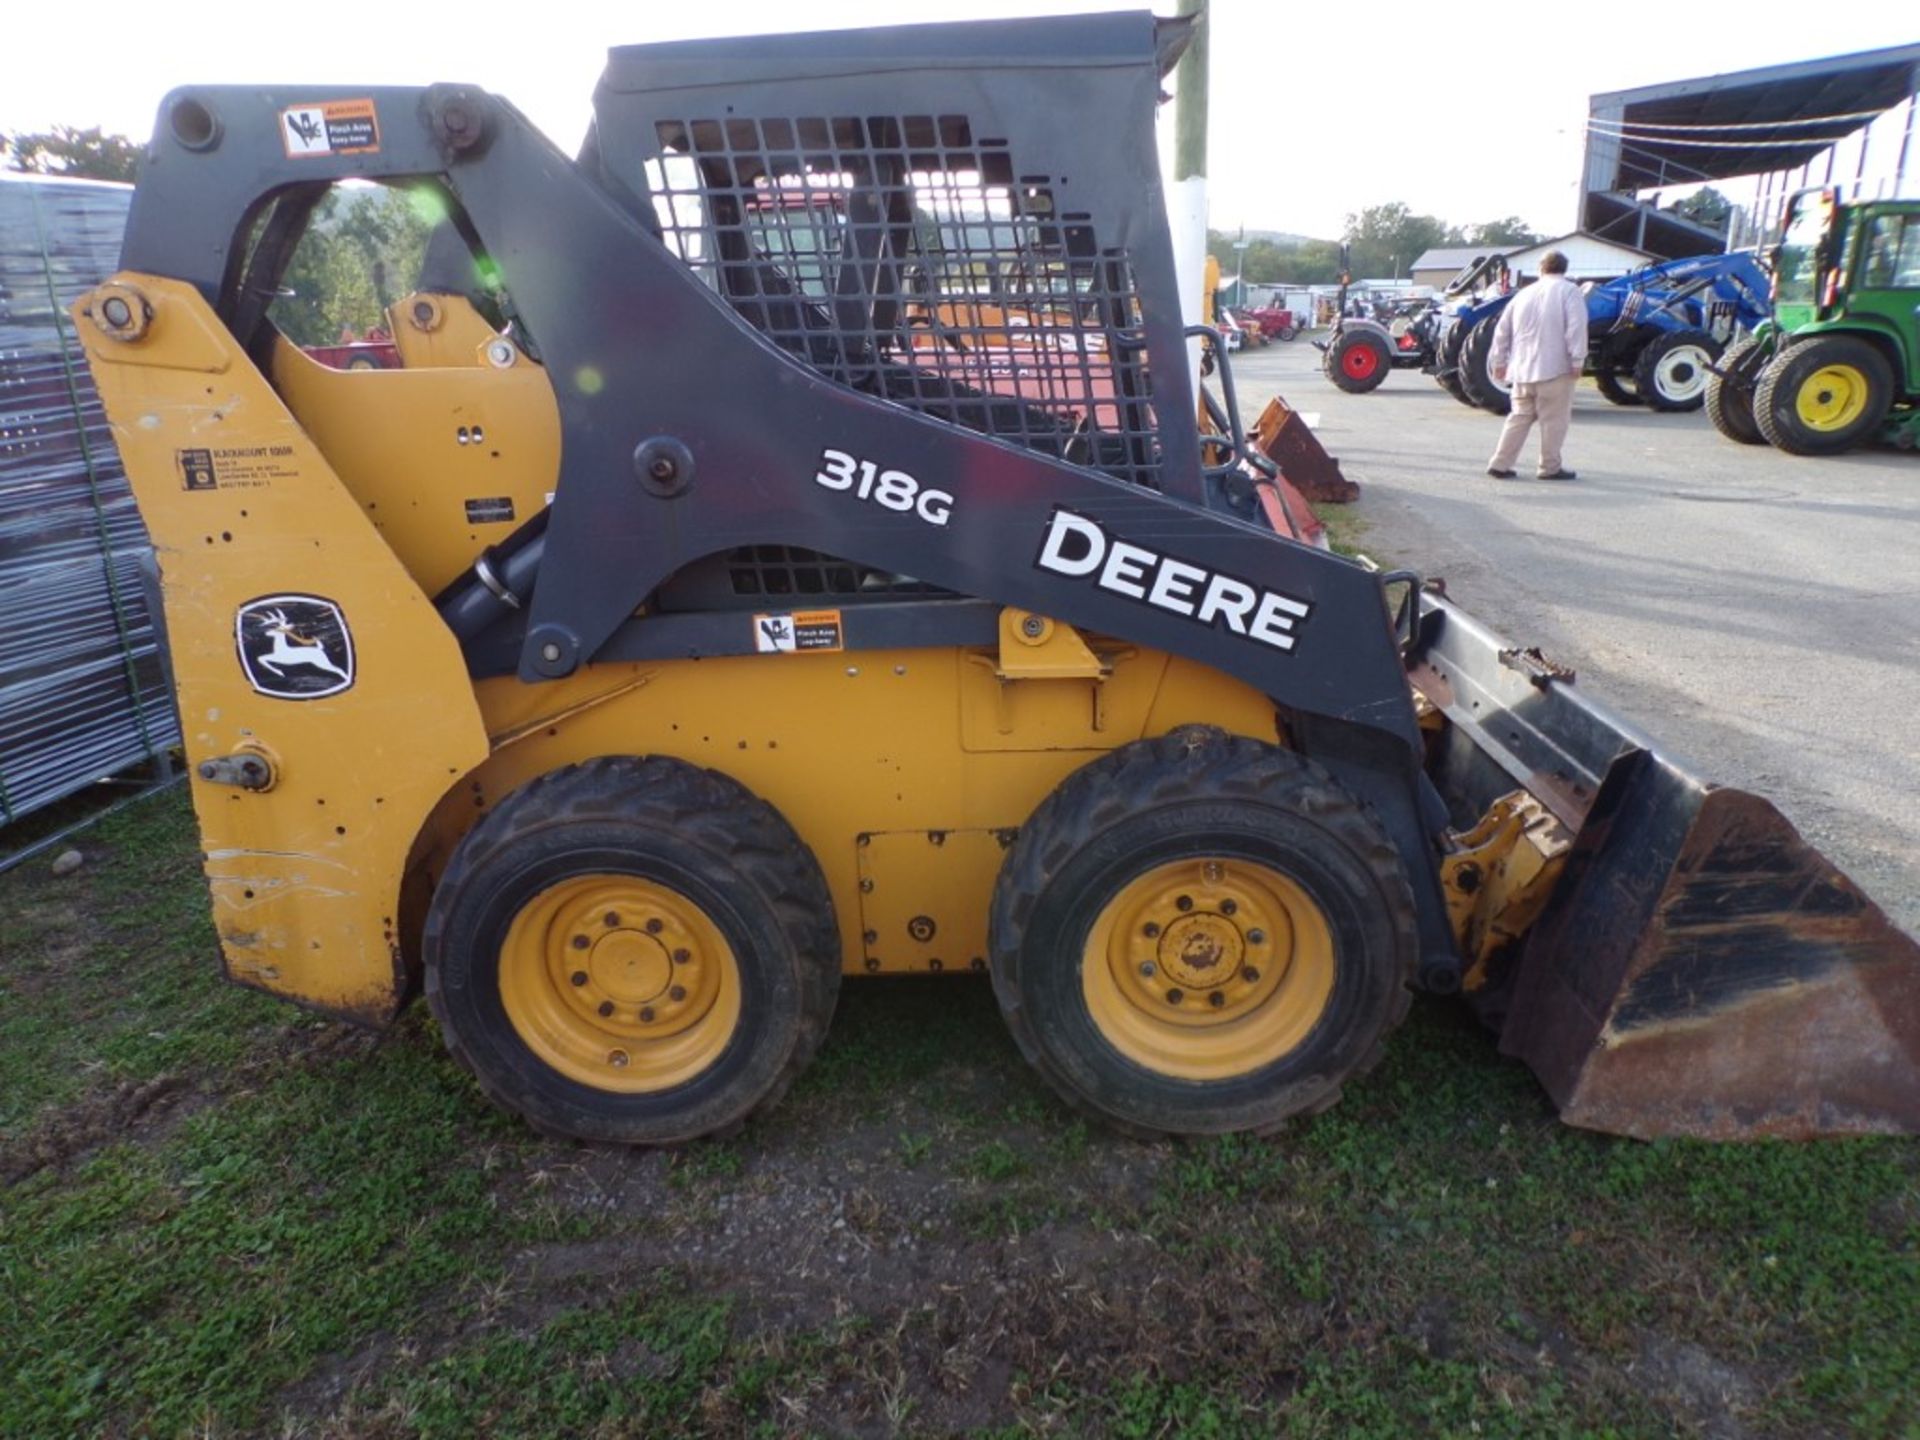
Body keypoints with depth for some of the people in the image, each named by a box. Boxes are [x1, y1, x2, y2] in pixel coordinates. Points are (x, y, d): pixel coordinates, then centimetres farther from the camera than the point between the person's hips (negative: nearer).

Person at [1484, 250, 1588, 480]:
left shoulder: (1524, 294, 14)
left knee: (1520, 417, 12)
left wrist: (1499, 362, 21)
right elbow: (1576, 328, -15)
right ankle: (1550, 467, 5)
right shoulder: (1569, 291, -2)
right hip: (1555, 367, -5)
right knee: (1554, 419, 2)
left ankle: (1500, 464, 7)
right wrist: (1577, 360, -12)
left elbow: (1502, 330, 15)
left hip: (1522, 369, 5)